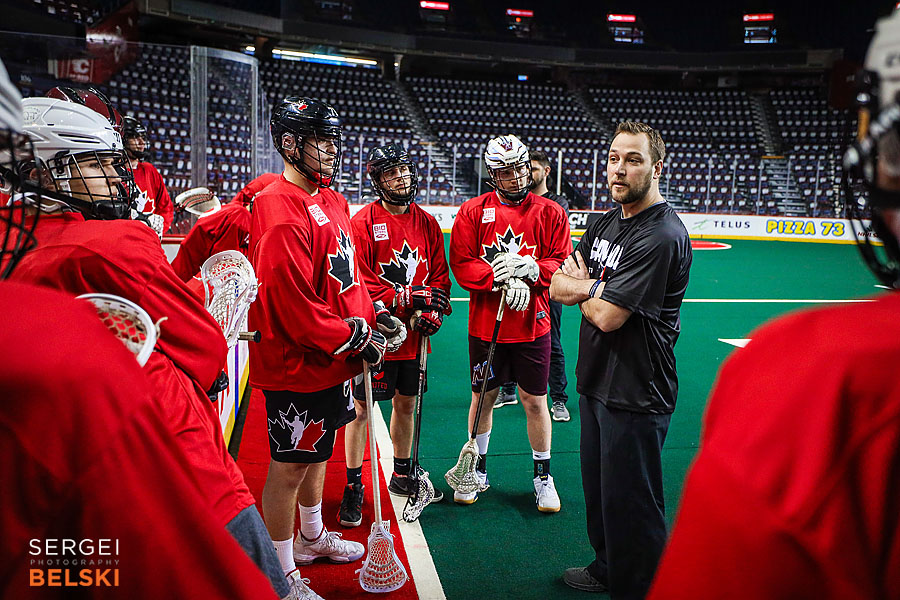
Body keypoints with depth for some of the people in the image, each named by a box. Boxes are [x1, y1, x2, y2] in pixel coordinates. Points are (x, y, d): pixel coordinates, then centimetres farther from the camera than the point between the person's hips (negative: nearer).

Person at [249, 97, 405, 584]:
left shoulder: (332, 201, 9)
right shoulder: (279, 212, -22)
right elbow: (296, 308, -25)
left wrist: (372, 318, 4)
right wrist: (357, 339, -17)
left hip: (333, 360, 9)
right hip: (297, 364, -9)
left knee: (318, 451, 24)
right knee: (290, 465, 7)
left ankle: (312, 536, 47)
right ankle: (283, 574, 27)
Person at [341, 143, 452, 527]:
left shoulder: (427, 223, 8)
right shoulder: (363, 222, -9)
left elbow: (440, 274, 11)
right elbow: (358, 283, -14)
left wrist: (435, 309, -7)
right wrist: (407, 297, -20)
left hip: (413, 335, 5)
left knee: (406, 404, 17)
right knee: (362, 409, 3)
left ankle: (402, 476, 35)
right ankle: (353, 486, 19)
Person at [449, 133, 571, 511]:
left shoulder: (550, 213, 1)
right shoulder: (472, 212, 0)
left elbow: (564, 264, -3)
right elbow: (462, 265, -7)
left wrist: (530, 268, -21)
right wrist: (502, 280, -21)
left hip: (533, 324, 0)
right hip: (485, 324, 0)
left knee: (535, 401, 8)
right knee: (483, 397, 13)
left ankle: (543, 475, 27)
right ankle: (478, 469, 33)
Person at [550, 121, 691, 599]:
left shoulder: (661, 236, -20)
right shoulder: (605, 223, 9)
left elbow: (607, 316, -24)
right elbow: (558, 285, 6)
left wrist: (583, 290, -3)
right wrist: (598, 286, -13)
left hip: (635, 395, -9)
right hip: (596, 381, 9)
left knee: (631, 504, 6)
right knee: (598, 487, 24)